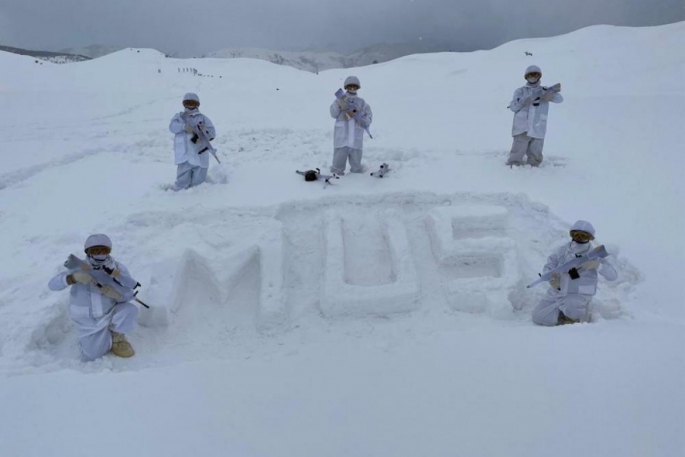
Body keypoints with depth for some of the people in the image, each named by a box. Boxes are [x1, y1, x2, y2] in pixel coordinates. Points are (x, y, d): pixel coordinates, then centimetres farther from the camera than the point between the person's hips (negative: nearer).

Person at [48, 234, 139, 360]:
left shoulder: (118, 268, -14)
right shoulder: (79, 269, -15)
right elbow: (53, 284, -24)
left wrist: (116, 294, -38)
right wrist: (74, 277, -42)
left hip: (110, 315, 0)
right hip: (88, 322, 0)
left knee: (130, 309, -30)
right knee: (92, 356, -3)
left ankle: (117, 338, 1)